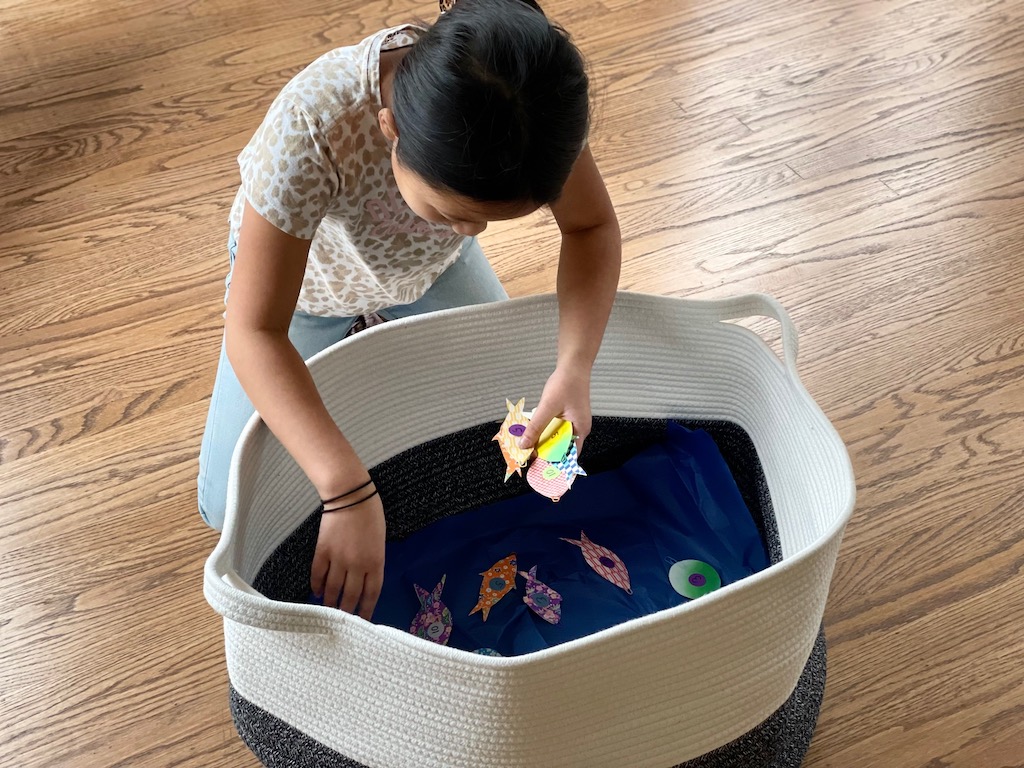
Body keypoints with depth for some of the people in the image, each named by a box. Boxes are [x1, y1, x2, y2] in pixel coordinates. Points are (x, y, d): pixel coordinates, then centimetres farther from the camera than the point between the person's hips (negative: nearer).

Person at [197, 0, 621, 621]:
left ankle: (394, 320, 27)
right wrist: (348, 490, -52)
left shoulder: (530, 98, -36)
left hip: (429, 264, 3)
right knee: (233, 507, -4)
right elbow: (253, 333, -41)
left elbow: (593, 227, -21)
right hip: (298, 270, -2)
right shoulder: (311, 127, -46)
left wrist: (575, 367, -38)